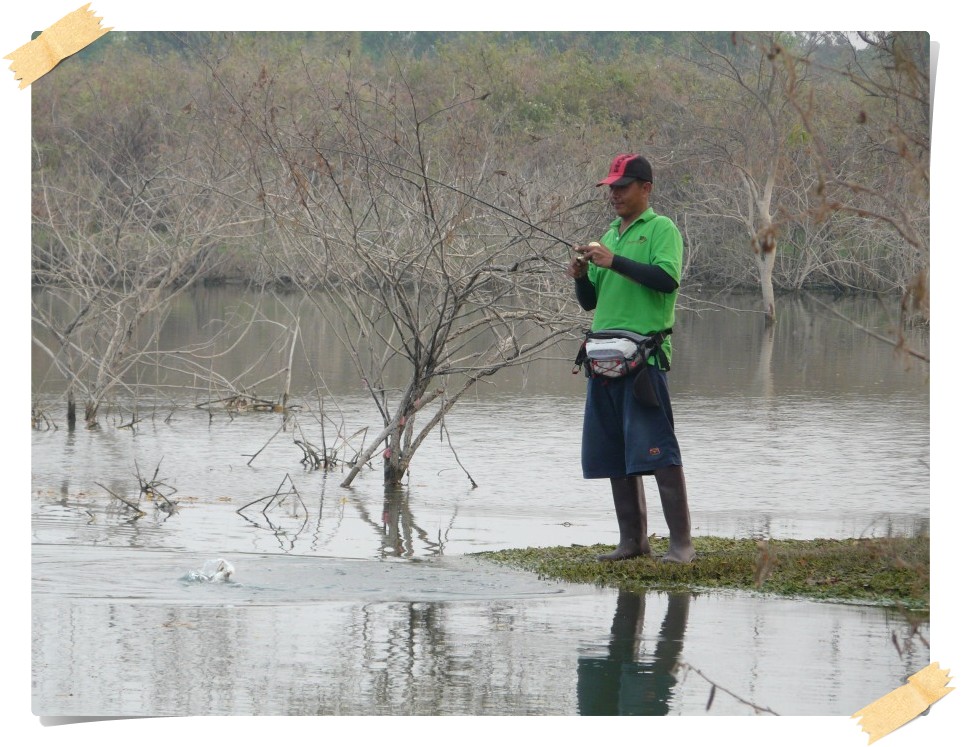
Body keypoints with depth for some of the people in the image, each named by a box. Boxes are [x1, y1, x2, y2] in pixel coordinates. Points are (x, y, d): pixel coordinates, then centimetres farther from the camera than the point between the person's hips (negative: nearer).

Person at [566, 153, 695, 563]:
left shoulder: (661, 229, -1)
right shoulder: (609, 236, 20)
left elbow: (667, 278, -19)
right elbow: (590, 302, 23)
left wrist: (614, 262, -20)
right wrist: (580, 277, 2)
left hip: (645, 355, -8)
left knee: (657, 449, -12)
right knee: (613, 453, 8)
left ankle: (681, 541, -12)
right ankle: (632, 539, 14)